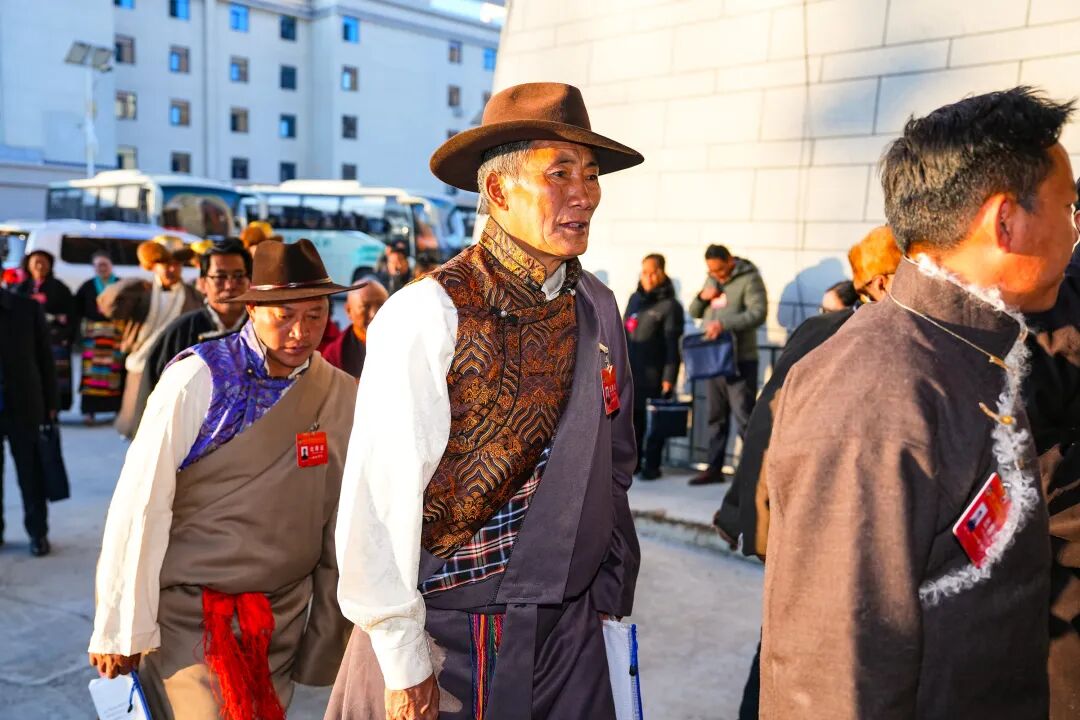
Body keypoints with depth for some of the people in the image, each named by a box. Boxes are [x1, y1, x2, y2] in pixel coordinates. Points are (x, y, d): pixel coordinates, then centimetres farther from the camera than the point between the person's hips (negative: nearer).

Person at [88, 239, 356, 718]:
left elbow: (341, 527, 2)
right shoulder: (197, 379, -13)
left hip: (283, 617, 4)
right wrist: (122, 628, -9)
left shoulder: (342, 396, -3)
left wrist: (327, 639, 7)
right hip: (186, 611, -3)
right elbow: (140, 504, -12)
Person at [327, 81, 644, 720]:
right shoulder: (428, 315, -18)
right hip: (448, 637, -5)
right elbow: (381, 499, -17)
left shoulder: (597, 308, 0)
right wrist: (402, 660, -12)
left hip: (572, 627, 5)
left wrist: (608, 590, 12)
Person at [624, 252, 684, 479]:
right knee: (633, 417, 10)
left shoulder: (670, 305, -7)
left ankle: (652, 465, 10)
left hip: (653, 373, -6)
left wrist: (669, 377, -16)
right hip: (629, 370, 6)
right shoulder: (634, 299, 13)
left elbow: (673, 345, -11)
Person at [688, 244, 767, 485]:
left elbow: (758, 313, -20)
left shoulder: (749, 279, -7)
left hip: (740, 360, -7)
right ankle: (714, 468, 19)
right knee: (717, 417, 12)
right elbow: (694, 313, 19)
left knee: (744, 417, -6)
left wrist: (725, 324, -31)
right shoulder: (711, 280, 15)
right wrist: (701, 297, -3)